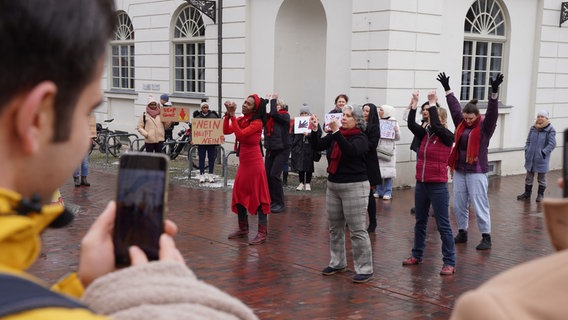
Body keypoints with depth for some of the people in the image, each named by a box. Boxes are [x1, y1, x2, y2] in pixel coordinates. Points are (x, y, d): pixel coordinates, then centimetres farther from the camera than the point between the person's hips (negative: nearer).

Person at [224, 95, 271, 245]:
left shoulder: (257, 122, -14)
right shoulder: (240, 120, 7)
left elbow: (240, 134, -25)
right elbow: (226, 131, -3)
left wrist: (232, 115, -23)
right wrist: (228, 114, -11)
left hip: (254, 163, -8)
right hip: (243, 163, 8)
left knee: (258, 197, -5)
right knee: (240, 195, 13)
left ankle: (262, 233, -2)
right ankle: (243, 228, 25)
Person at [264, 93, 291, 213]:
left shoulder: (285, 116, -9)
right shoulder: (269, 116, 8)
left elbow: (273, 113, -26)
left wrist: (273, 99, -13)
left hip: (282, 150, -6)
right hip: (270, 150, 6)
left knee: (274, 175, -12)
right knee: (267, 174, 3)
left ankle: (280, 203, -2)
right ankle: (273, 200, 16)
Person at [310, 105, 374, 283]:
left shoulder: (361, 138, -8)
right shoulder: (335, 135, 9)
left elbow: (350, 151, -27)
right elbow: (317, 146, 1)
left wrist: (336, 132, -32)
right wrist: (314, 130, -13)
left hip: (354, 187, -7)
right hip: (333, 185, 7)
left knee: (357, 230, -5)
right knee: (335, 227, 13)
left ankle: (365, 269, 1)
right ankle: (337, 263, 26)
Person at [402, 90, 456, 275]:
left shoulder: (447, 137, -8)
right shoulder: (425, 134, 7)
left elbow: (436, 126, -25)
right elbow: (411, 124, -6)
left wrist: (432, 103, -20)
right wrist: (414, 104, -11)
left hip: (438, 186, -6)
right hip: (421, 184, 6)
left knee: (443, 225, -3)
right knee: (420, 222, 17)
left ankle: (449, 263, 2)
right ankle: (417, 255, 30)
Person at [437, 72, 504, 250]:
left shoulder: (485, 126, -6)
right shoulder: (461, 123, 9)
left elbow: (492, 112, -19)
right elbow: (454, 106, 17)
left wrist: (494, 92, -30)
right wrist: (447, 88, 21)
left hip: (476, 172, -6)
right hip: (459, 170, 6)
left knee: (479, 205, -5)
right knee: (458, 205, 10)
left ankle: (486, 237, 3)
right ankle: (462, 232, 24)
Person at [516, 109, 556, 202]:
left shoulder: (550, 130, -10)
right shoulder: (533, 128, 5)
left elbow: (552, 144, -14)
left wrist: (543, 152, -22)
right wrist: (527, 150, 0)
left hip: (542, 159, -5)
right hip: (531, 158, 5)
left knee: (541, 178, 9)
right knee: (529, 177, 14)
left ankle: (540, 194, 21)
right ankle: (527, 193, 25)